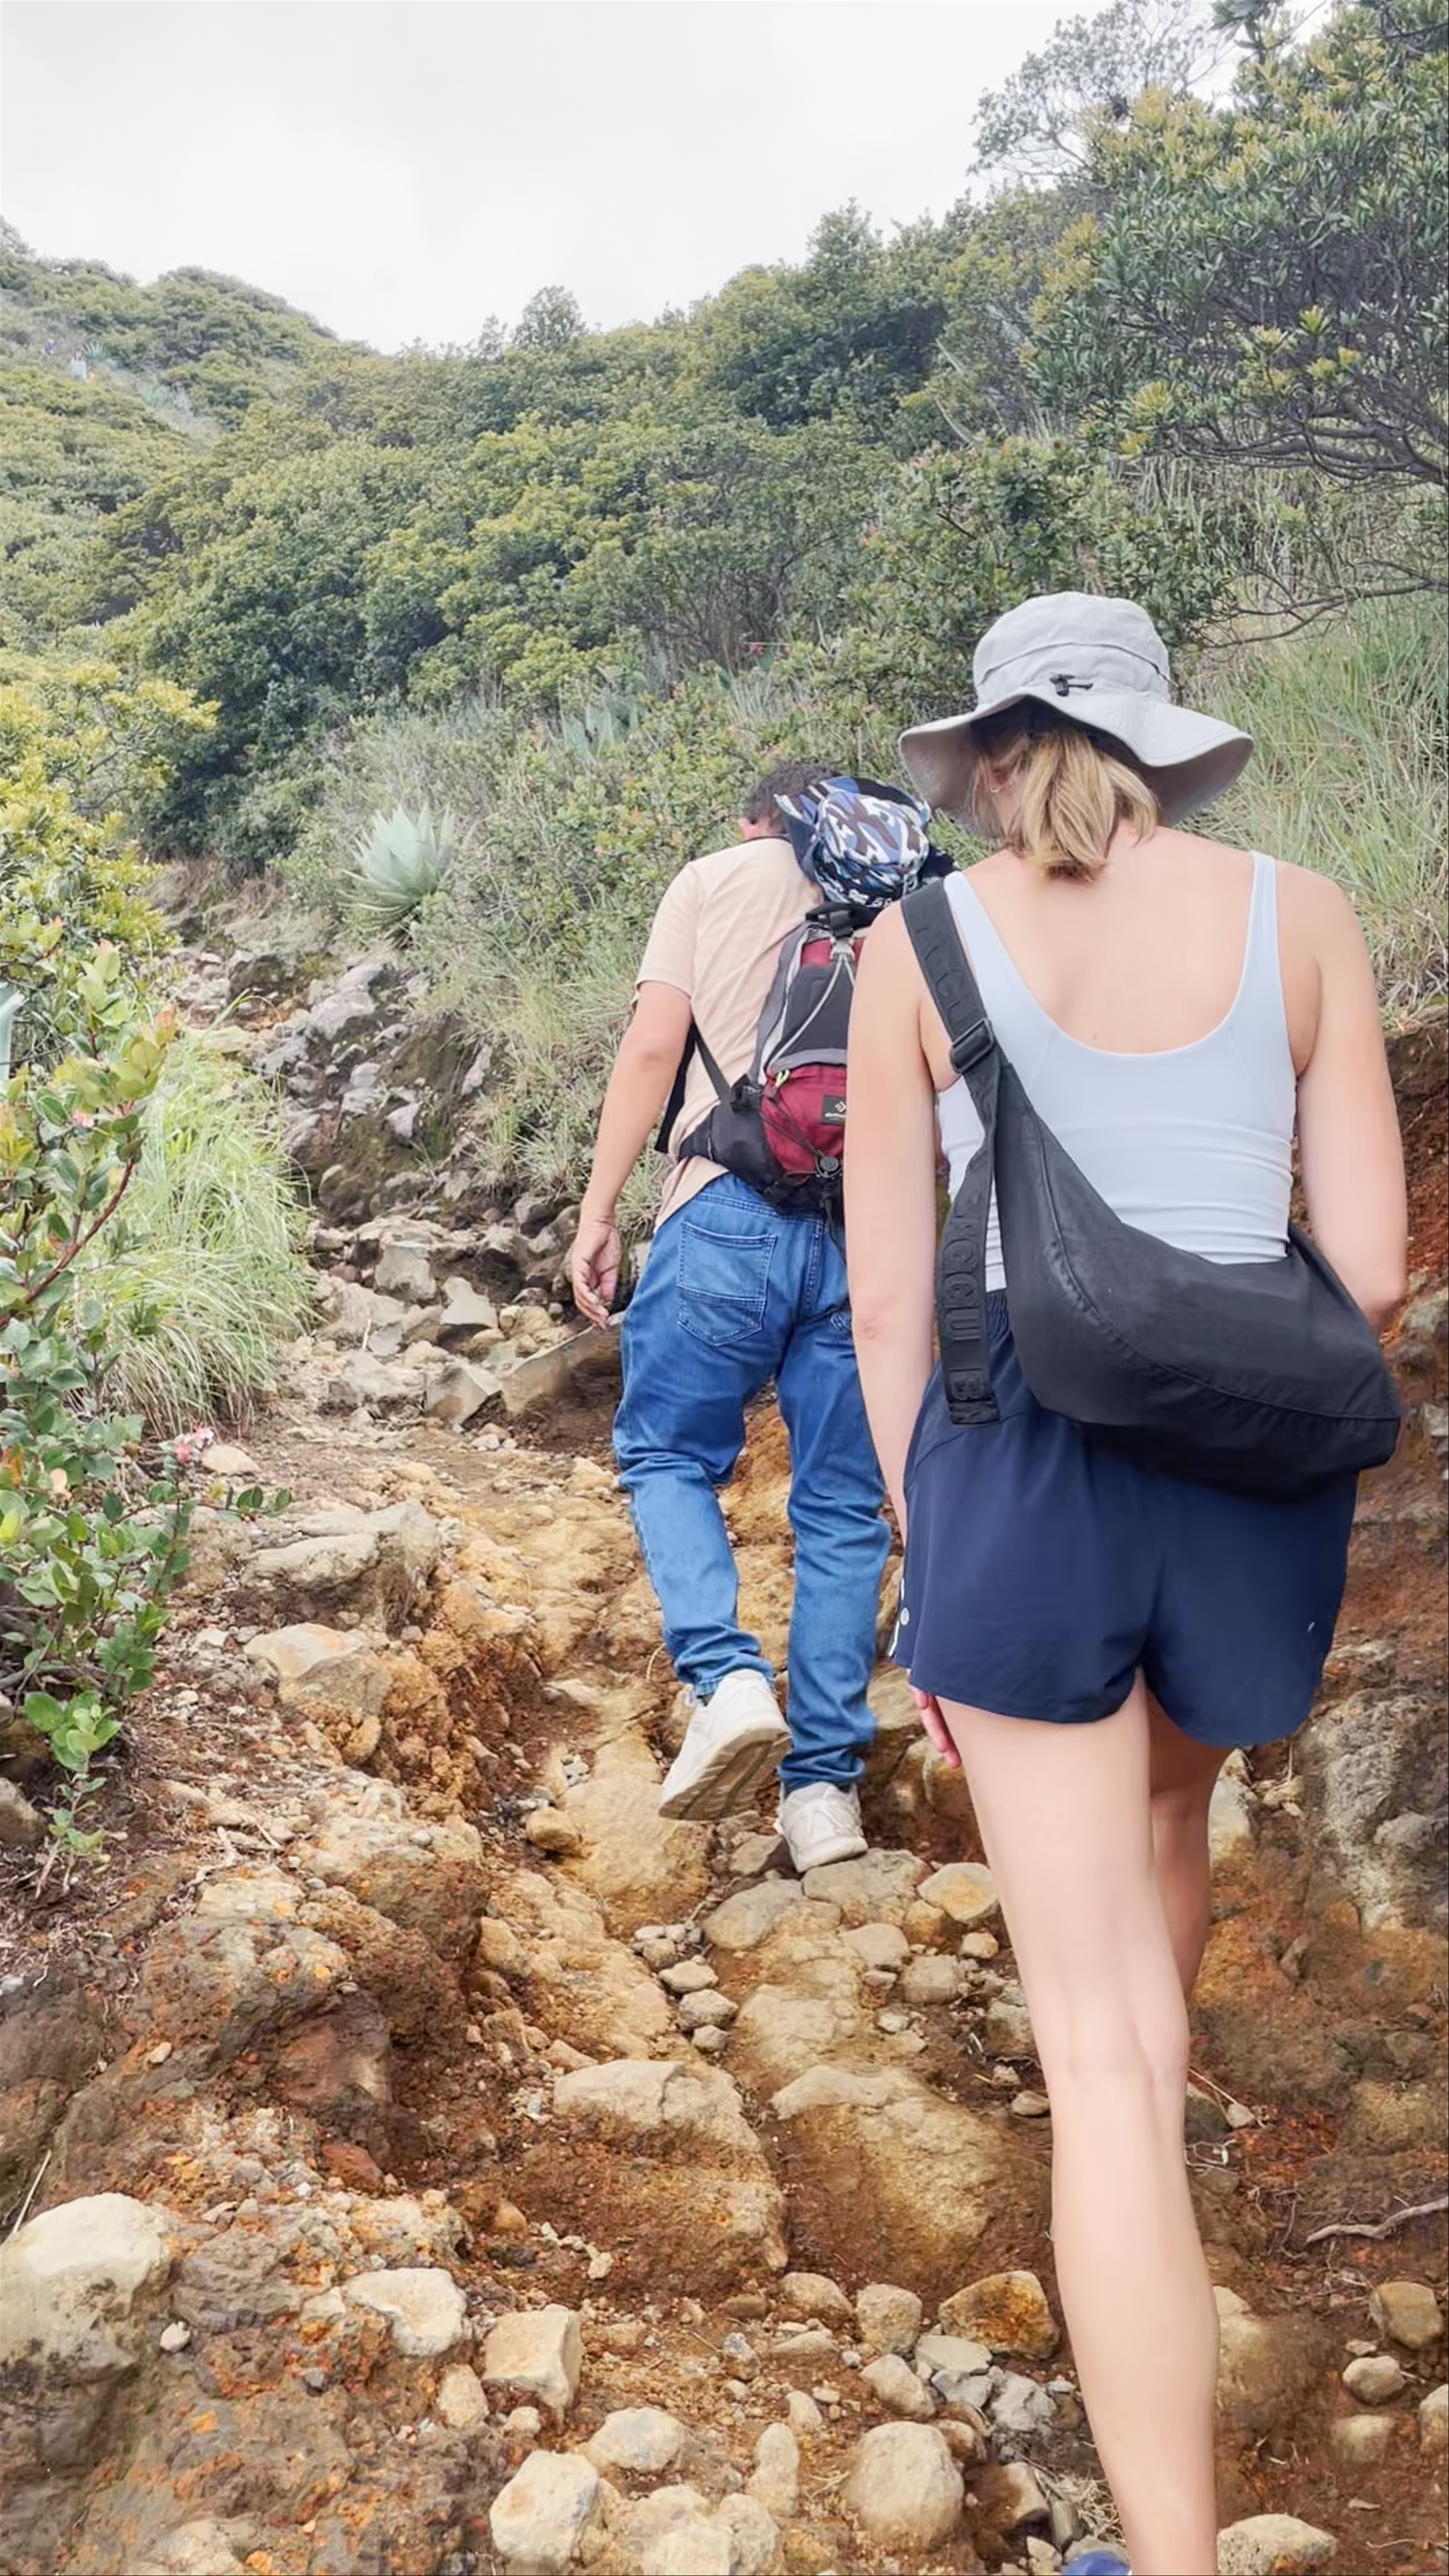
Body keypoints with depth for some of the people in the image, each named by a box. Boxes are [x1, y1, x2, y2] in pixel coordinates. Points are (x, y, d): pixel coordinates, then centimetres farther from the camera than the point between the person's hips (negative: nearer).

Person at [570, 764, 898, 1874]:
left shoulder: (717, 878, 11)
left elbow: (654, 1047, 0)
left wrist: (599, 1209, 2)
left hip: (732, 1211, -2)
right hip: (871, 1233, 3)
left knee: (665, 1456, 12)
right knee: (842, 1509, 8)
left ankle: (730, 1679, -10)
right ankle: (827, 1784, 8)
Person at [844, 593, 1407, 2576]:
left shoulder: (919, 944, 0)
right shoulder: (1300, 915, 2)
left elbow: (887, 1299, -1)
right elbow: (1368, 1266, 0)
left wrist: (930, 1563, 8)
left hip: (1019, 1473, -2)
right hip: (1252, 1484, 3)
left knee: (1097, 2049, 4)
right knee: (1168, 1799, 36)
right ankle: (1157, 2081, 63)